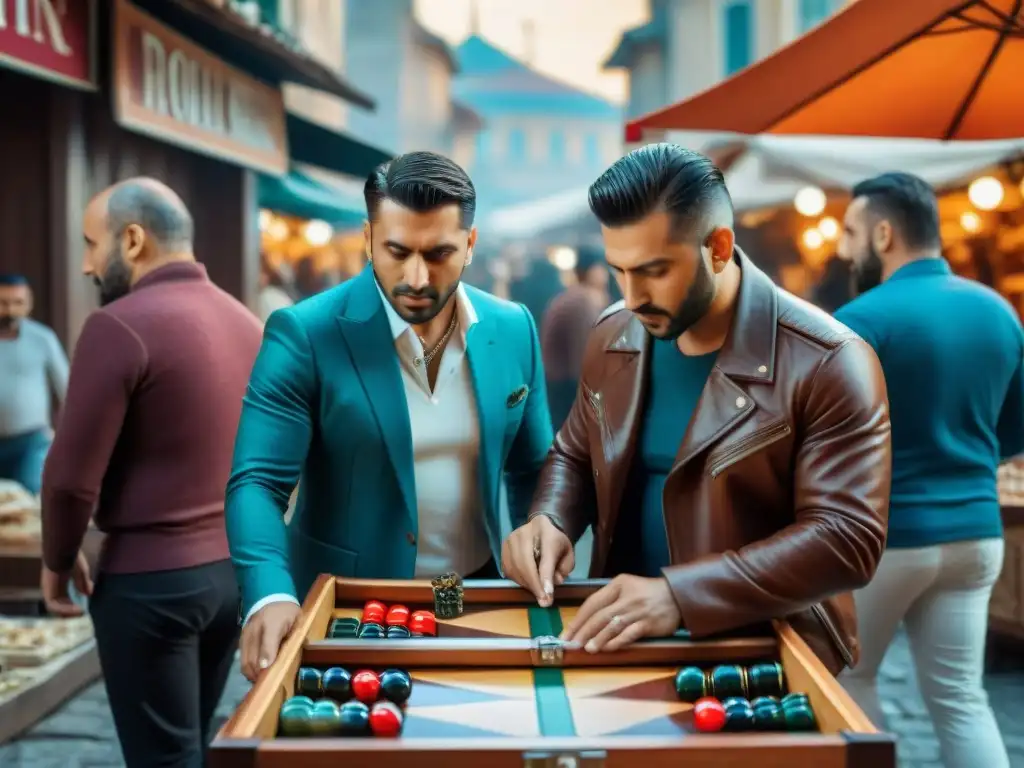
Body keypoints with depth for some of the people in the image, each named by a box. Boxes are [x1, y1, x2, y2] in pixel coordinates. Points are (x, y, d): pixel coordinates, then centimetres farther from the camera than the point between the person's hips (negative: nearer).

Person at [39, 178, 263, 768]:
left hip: (149, 577, -7)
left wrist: (58, 561, 1)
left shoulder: (121, 325, -14)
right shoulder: (247, 322, 7)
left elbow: (73, 474, -14)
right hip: (236, 570, 7)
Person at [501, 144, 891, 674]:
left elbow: (847, 538, -20)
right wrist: (550, 520, -6)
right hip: (623, 642, 4)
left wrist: (679, 595, -29)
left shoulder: (825, 364, -15)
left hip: (764, 656, -4)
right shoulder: (613, 337, 2)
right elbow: (575, 455, 16)